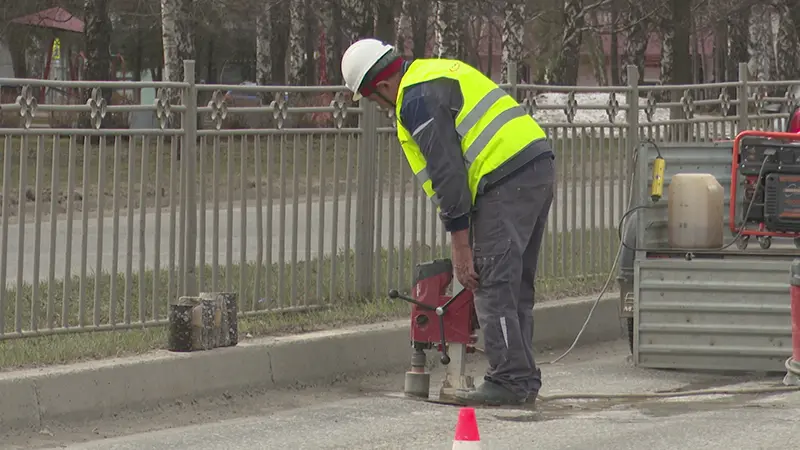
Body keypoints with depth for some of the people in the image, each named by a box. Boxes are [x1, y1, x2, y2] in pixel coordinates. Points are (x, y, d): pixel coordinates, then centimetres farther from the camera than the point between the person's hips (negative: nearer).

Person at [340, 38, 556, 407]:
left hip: (506, 182, -10)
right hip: (539, 168, 10)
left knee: (492, 285, -6)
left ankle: (509, 380, -7)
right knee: (515, 284, 14)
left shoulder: (416, 98, -9)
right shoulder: (441, 73, 23)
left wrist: (460, 245, -11)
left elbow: (446, 172, -13)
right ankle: (524, 380, 17)